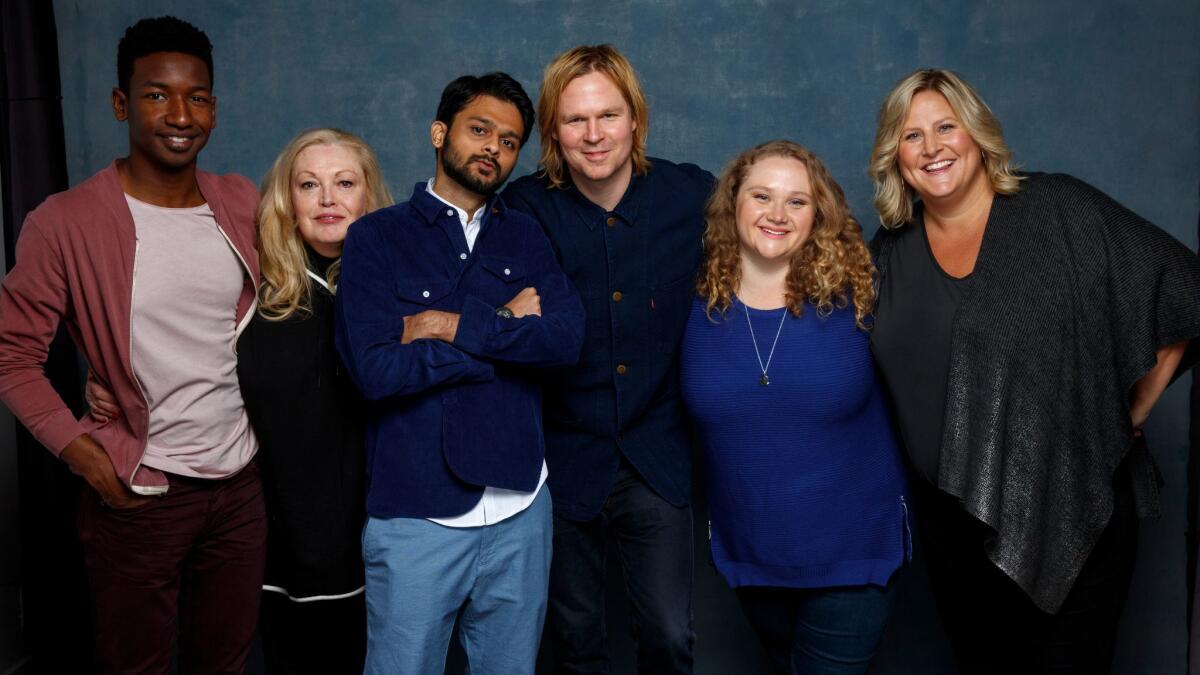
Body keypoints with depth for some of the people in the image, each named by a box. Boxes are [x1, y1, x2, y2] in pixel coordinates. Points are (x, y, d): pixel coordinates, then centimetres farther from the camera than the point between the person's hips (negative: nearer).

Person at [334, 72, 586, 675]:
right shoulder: (376, 237, -2)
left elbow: (567, 337, -8)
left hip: (520, 511, 3)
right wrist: (508, 330, -10)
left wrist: (451, 325, -14)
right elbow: (377, 370, -16)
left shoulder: (524, 236, 8)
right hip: (416, 515, -3)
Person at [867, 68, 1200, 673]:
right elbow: (864, 376, 16)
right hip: (954, 523, 4)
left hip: (1074, 514, -3)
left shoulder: (1060, 210, -6)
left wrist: (1128, 416, -2)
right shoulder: (890, 255, 6)